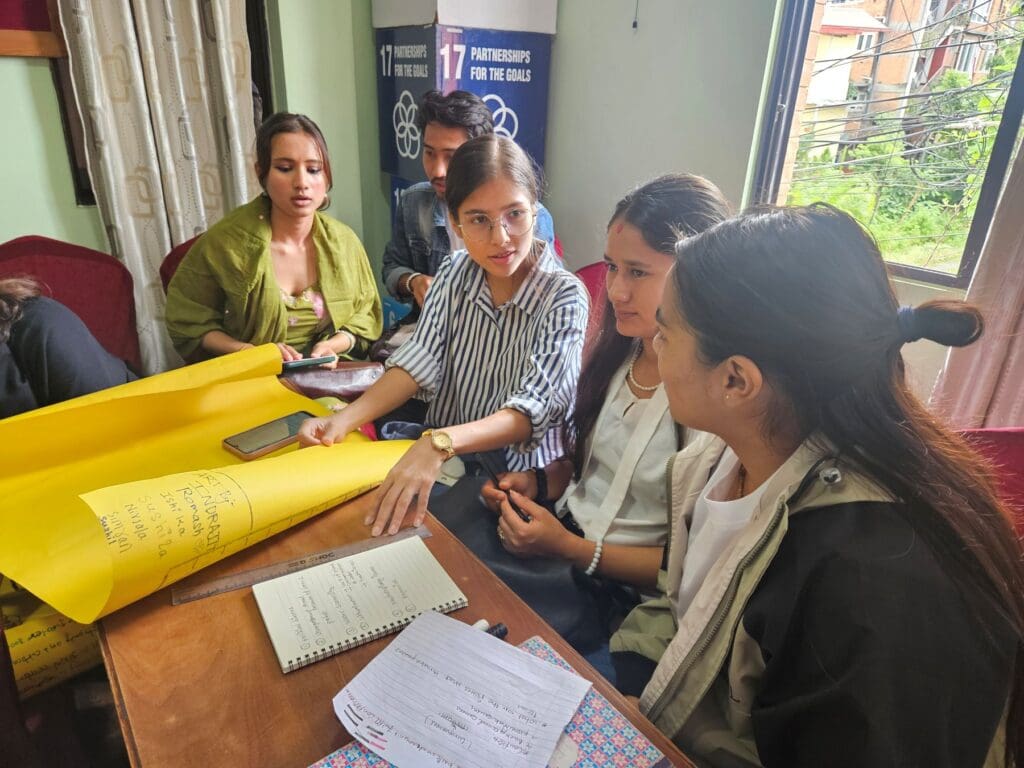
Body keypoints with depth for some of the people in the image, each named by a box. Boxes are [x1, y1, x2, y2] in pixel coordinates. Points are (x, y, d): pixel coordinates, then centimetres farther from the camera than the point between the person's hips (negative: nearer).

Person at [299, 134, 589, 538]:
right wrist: (345, 420, -26)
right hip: (442, 462, 4)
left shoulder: (564, 296, -14)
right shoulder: (455, 272, 1)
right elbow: (419, 360, -8)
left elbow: (533, 411, -24)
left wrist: (439, 443, -41)